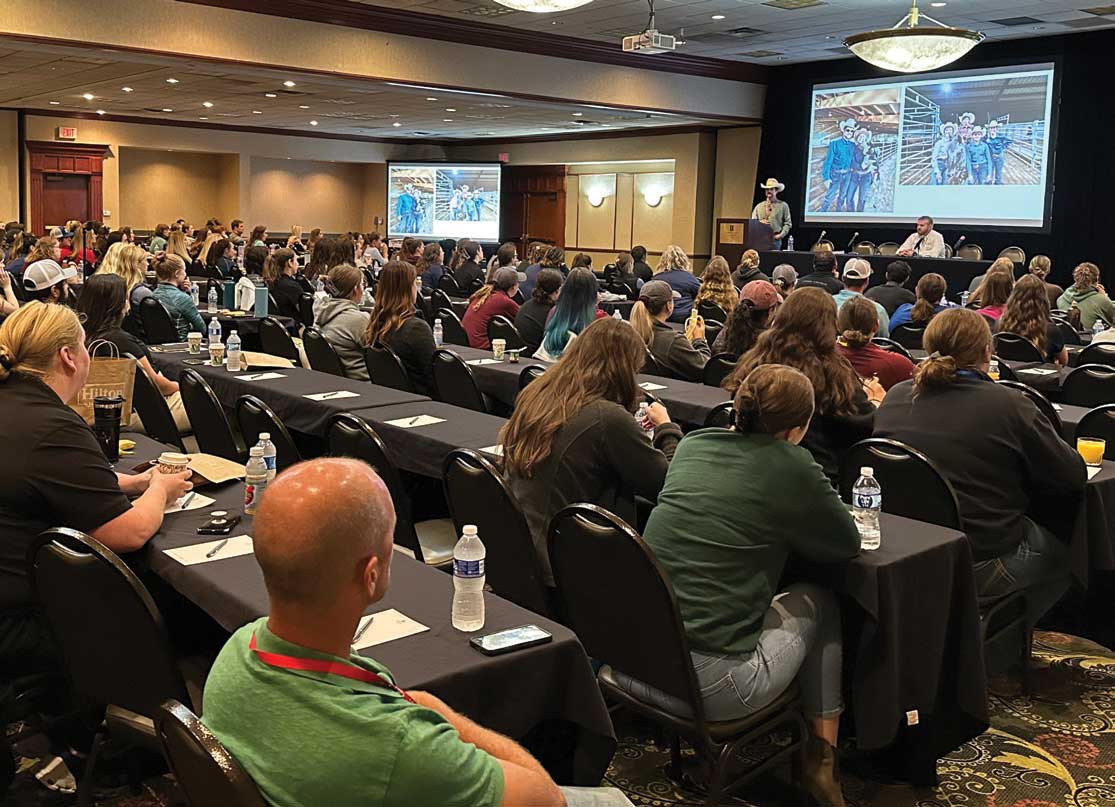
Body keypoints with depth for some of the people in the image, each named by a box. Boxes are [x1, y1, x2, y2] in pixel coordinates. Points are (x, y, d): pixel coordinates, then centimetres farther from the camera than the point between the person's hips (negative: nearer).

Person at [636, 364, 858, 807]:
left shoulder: (692, 445, 9)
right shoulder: (791, 467, -9)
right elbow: (848, 543, 6)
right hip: (707, 686, -6)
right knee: (820, 602, 18)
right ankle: (822, 761, 26)